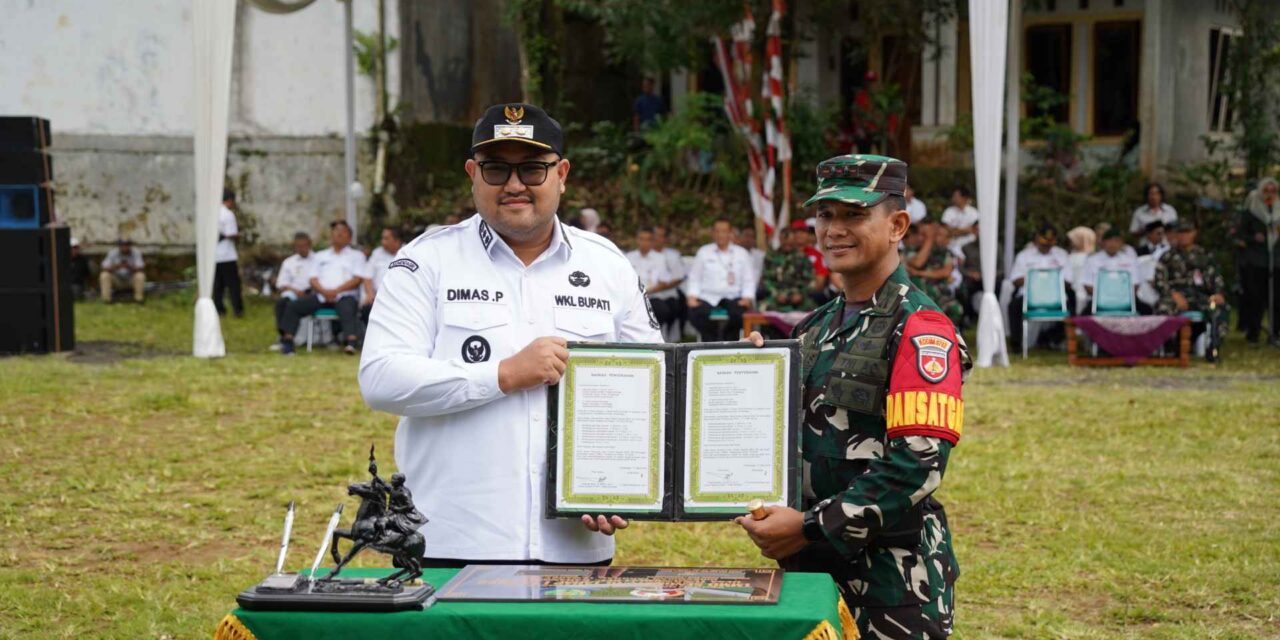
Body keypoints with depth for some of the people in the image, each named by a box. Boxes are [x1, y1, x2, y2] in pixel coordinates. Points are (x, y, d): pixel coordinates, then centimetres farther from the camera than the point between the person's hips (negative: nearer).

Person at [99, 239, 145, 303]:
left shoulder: (136, 253, -14)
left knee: (140, 276, -31)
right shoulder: (112, 253, -13)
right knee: (104, 275, -26)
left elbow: (139, 269, -22)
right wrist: (116, 266, -38)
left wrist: (129, 267, -42)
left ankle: (139, 298, -16)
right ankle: (106, 299, -19)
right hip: (117, 279, 1)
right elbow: (105, 269, -19)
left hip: (131, 279, -1)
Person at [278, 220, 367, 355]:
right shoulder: (320, 256, 27)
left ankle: (350, 343, -54)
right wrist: (324, 291, -10)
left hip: (345, 295, -3)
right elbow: (313, 279, 14)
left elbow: (357, 279, 3)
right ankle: (287, 341, -24)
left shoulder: (356, 255, 18)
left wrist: (336, 291, -13)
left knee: (348, 310, -37)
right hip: (320, 295, 3)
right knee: (293, 306, -17)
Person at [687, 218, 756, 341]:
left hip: (732, 298, 0)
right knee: (696, 313, -32)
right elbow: (694, 278, 13)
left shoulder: (742, 253, 16)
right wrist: (692, 297, -3)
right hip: (708, 297, 0)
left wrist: (747, 298, -6)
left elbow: (749, 280, 11)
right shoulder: (703, 252, 16)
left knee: (737, 313, -34)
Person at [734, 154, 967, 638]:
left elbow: (917, 466, -20)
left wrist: (811, 526, -20)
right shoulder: (816, 328, 13)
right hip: (809, 564, 7)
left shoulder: (919, 330, -11)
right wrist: (768, 516, 0)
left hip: (893, 578, -7)